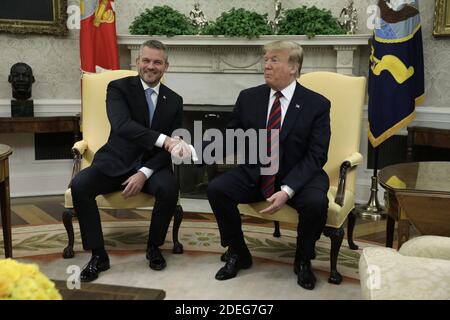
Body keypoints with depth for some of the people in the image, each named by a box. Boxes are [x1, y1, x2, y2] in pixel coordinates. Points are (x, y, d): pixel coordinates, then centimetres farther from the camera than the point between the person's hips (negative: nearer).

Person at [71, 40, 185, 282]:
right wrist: (162, 139, -38)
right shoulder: (119, 88, -3)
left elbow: (170, 147, 0)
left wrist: (144, 173, -16)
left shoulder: (174, 101, 6)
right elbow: (122, 125, -24)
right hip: (115, 163, -1)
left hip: (152, 165, 1)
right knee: (79, 185, -27)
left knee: (169, 189, -31)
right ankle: (98, 255, -11)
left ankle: (154, 246, -3)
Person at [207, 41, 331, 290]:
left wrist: (287, 190, -26)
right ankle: (238, 253, 3)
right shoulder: (249, 97, 3)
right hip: (254, 174, 3)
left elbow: (316, 156, -13)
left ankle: (303, 260, 0)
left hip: (298, 176, -3)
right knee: (216, 188, -20)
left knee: (316, 202, -32)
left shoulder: (317, 104, -7)